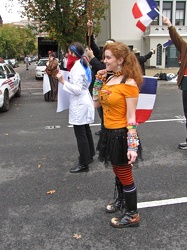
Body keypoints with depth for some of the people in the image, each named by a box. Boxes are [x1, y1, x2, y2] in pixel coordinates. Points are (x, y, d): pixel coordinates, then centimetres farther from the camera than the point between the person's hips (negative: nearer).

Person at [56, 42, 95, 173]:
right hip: (84, 102, 11)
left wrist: (63, 81, -26)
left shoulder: (77, 68, -19)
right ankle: (89, 155, 35)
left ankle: (84, 163, 3)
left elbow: (77, 89, -24)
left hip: (79, 105, -11)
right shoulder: (83, 65, 11)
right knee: (86, 130, 21)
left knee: (80, 134, -4)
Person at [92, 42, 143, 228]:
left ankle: (132, 215, 25)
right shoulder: (108, 79, 5)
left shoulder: (129, 83, -19)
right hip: (109, 132, 8)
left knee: (125, 175, 7)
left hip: (121, 134, -8)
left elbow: (131, 118, -20)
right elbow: (96, 103, 12)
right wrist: (98, 80, 5)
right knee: (117, 171, 25)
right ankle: (122, 200, 48)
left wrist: (132, 146, -23)